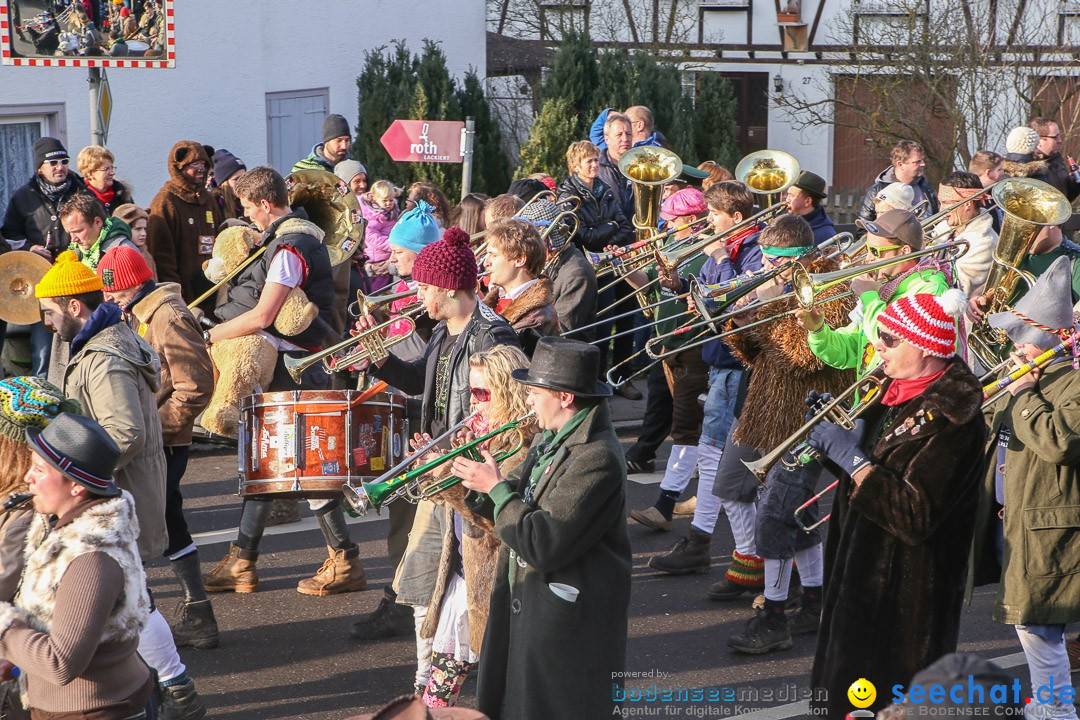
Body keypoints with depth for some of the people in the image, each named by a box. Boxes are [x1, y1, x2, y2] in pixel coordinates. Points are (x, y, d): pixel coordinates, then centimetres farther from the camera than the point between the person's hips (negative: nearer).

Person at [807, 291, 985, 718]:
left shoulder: (948, 417, -23)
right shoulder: (901, 392, 5)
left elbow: (915, 518, -29)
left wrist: (852, 457, -25)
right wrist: (837, 440, -6)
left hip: (902, 598, -9)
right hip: (861, 575, 9)